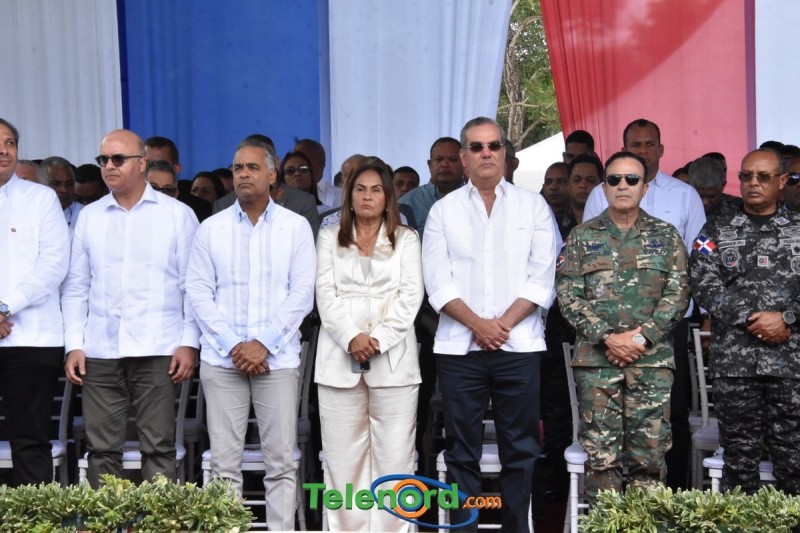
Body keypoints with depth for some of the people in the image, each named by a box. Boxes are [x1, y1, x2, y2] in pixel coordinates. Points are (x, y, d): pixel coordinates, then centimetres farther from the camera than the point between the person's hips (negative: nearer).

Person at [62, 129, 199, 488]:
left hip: (158, 351, -3)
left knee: (158, 448, -1)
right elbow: (76, 287, 12)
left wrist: (189, 342, -6)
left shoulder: (178, 214, 3)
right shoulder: (88, 217, 12)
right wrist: (73, 345, 4)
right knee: (102, 448, 5)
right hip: (99, 352, 3)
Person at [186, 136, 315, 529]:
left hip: (278, 359, -1)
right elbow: (198, 292, 2)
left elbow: (302, 293, -1)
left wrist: (263, 343, -10)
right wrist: (234, 346, -8)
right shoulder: (211, 229, 8)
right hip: (222, 360, 1)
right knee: (224, 462, 2)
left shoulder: (296, 227, 5)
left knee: (281, 461, 0)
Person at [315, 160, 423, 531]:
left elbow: (410, 295, 2)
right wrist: (351, 337, -12)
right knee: (343, 458, 0)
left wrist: (378, 339, -11)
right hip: (340, 359, 1)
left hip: (393, 360, -1)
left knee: (393, 457, -3)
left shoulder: (406, 239, 13)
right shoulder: (329, 237, 15)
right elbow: (325, 294, 4)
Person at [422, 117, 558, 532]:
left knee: (519, 446, 3)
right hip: (458, 345, 1)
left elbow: (542, 278, 0)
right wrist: (477, 324, -11)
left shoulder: (532, 206, 7)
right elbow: (438, 282, 1)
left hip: (519, 344, 0)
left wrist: (504, 324, -11)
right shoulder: (443, 210, 8)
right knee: (462, 447, 4)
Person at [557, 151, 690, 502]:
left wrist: (642, 336, -10)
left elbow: (677, 294, 2)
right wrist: (607, 337, -12)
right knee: (601, 454, 2)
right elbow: (568, 295, 0)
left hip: (652, 359, 0)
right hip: (596, 359, 0)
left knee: (649, 453, 2)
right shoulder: (582, 237, 7)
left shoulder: (666, 236, 9)